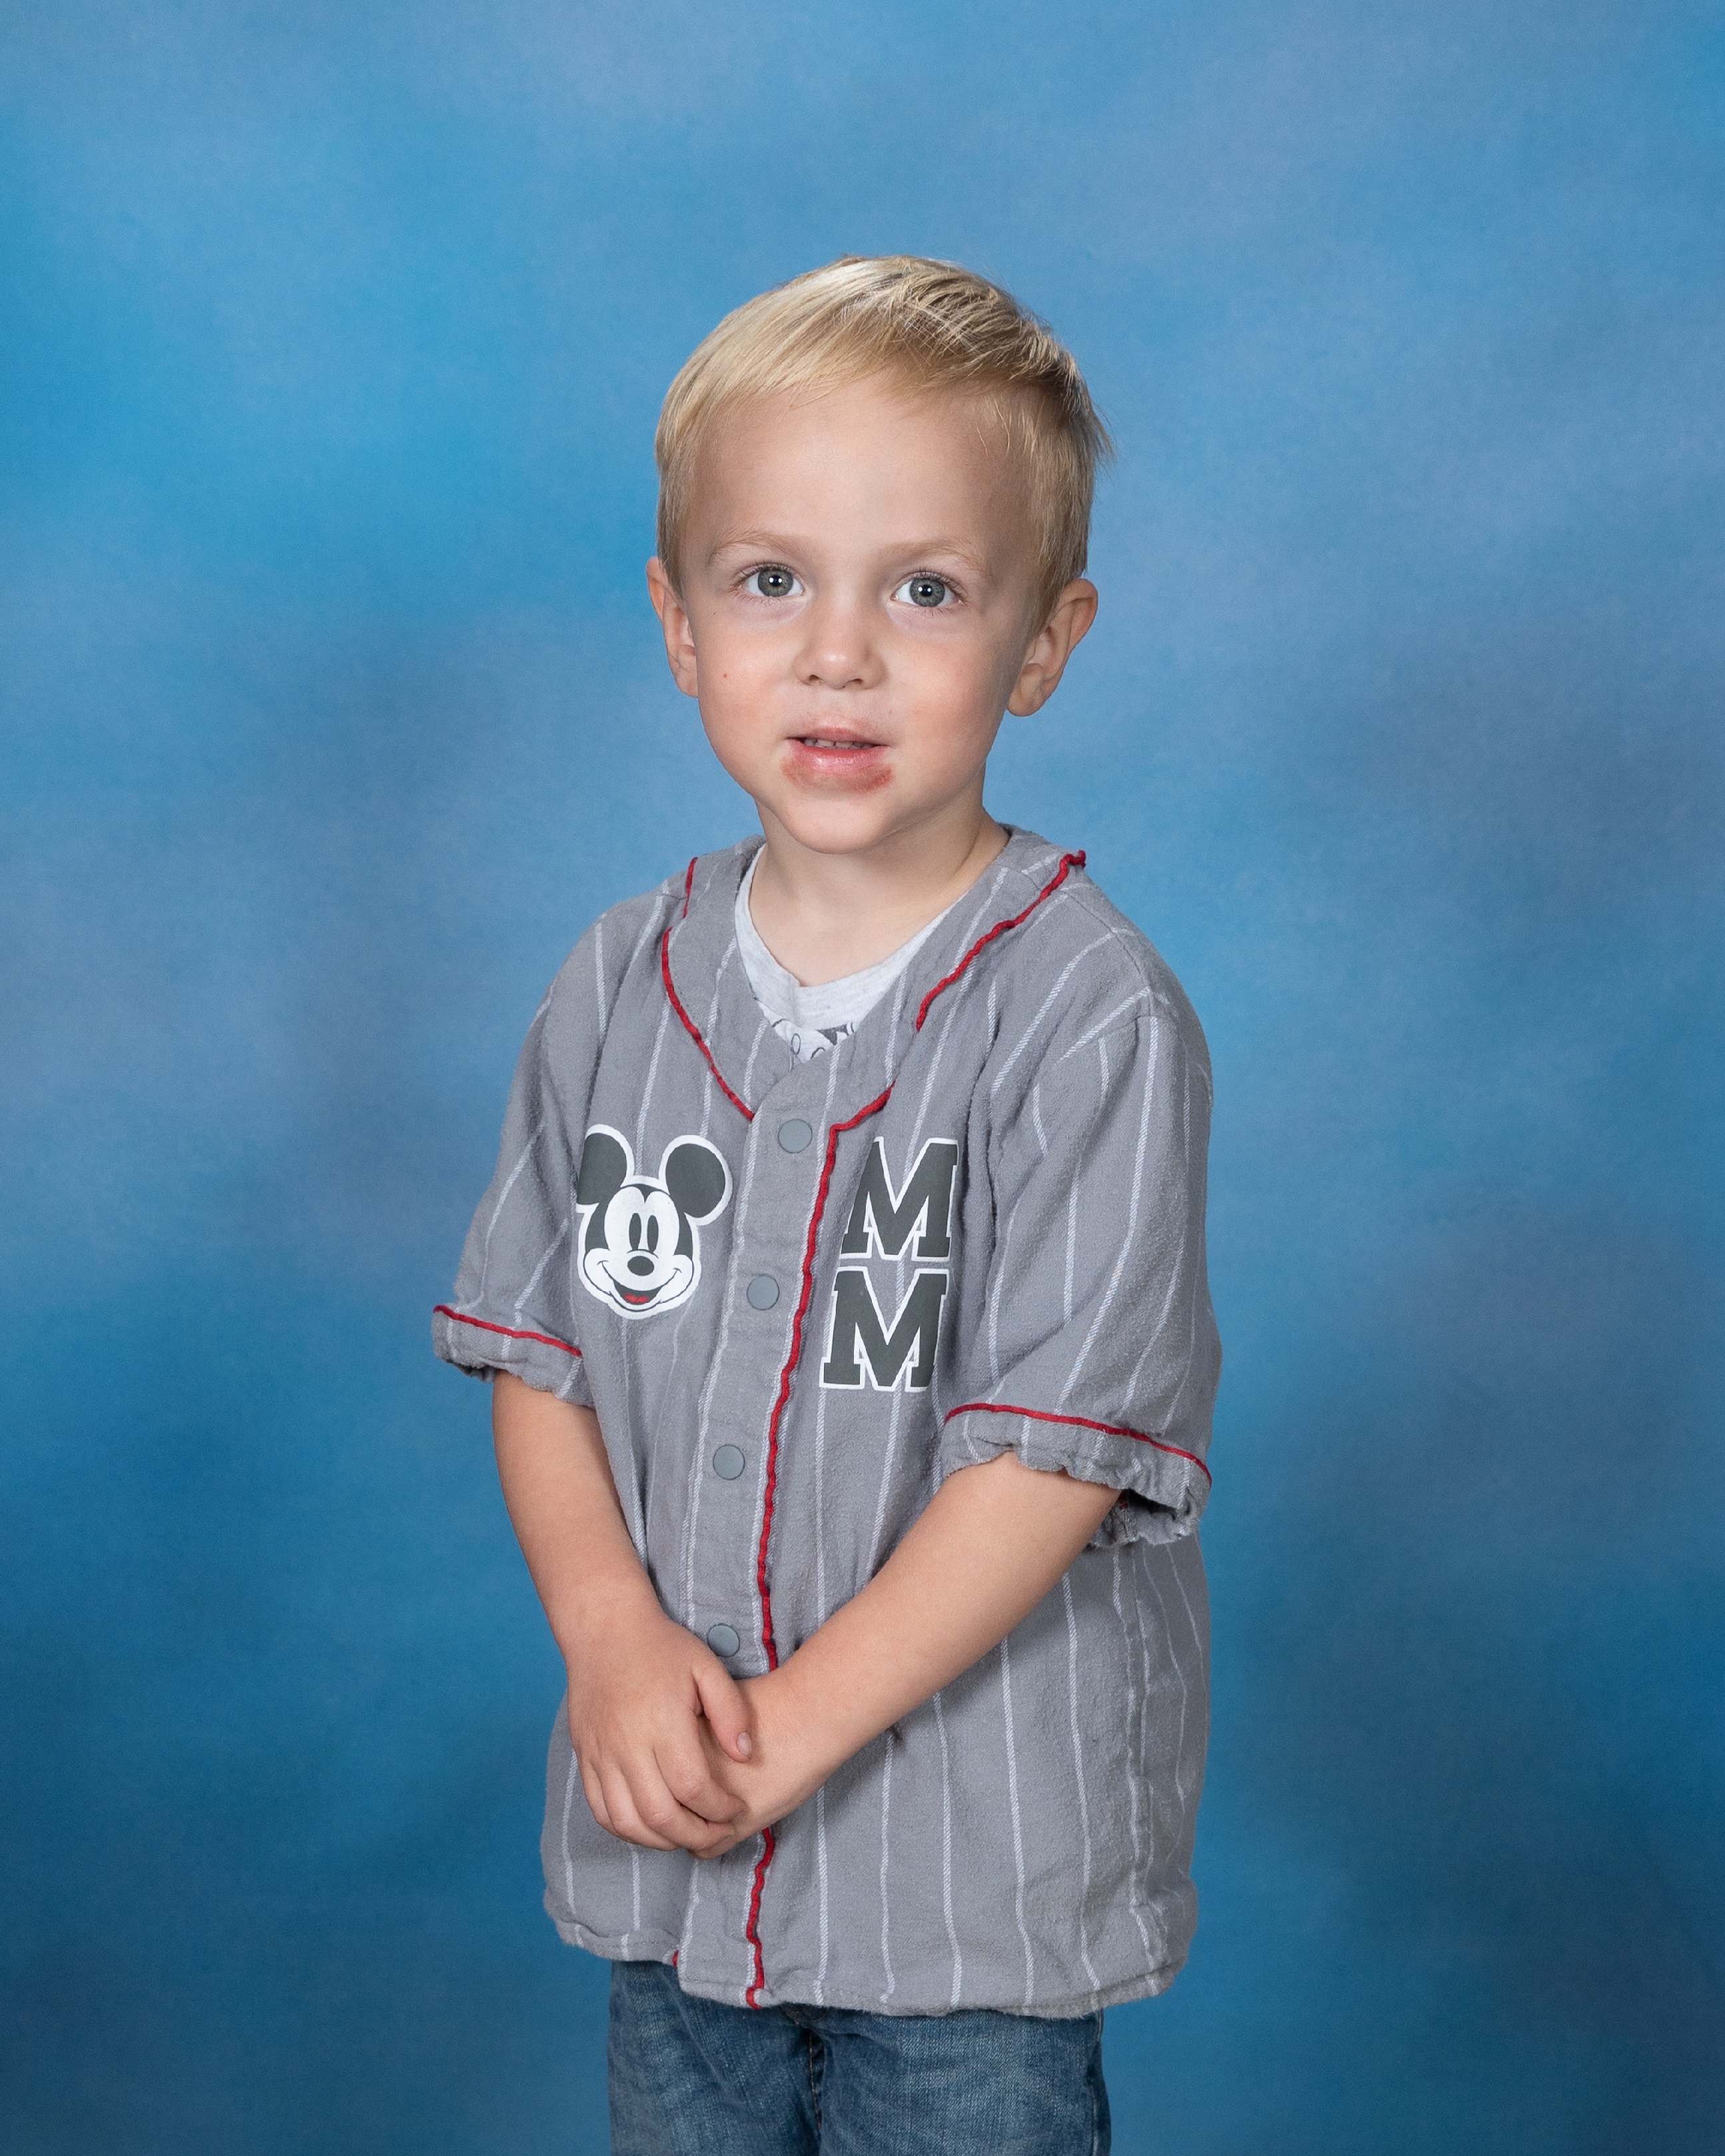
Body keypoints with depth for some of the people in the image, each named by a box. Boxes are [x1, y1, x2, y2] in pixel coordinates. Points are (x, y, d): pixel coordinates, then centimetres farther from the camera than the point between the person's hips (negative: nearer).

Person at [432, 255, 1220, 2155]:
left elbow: (1055, 1447, -18)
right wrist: (617, 1640, -13)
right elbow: (536, 1349, 3)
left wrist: (792, 1726, -18)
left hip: (978, 1857, -4)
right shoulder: (621, 987, 0)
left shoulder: (1087, 1016, -16)